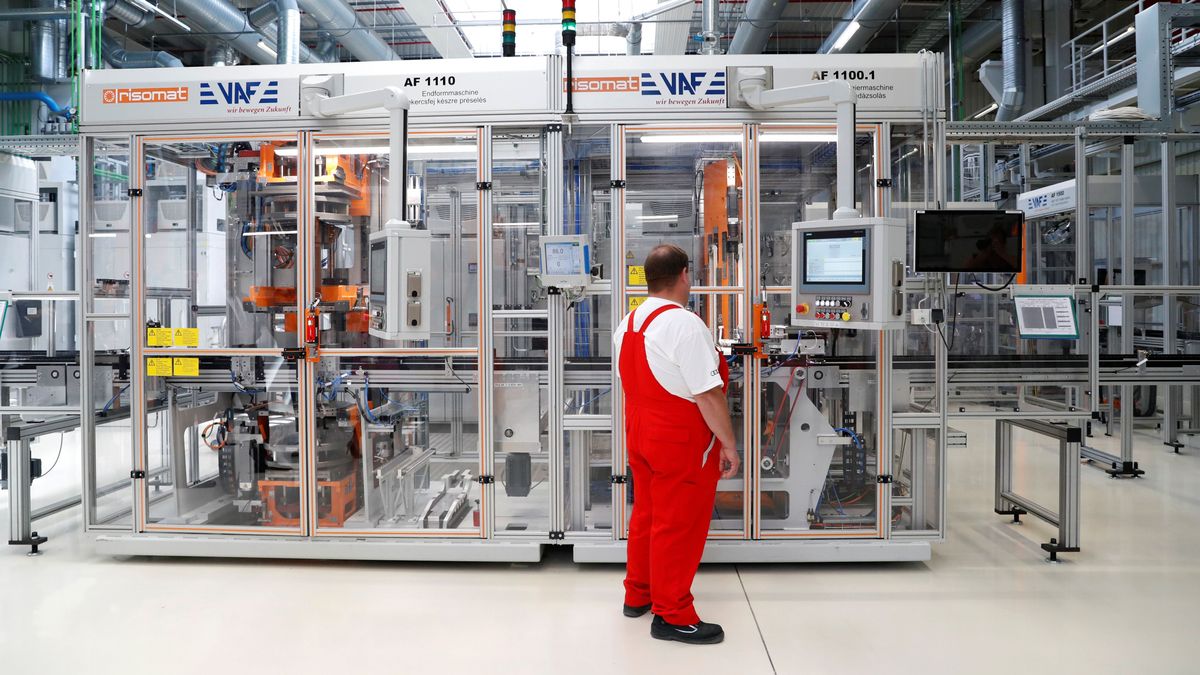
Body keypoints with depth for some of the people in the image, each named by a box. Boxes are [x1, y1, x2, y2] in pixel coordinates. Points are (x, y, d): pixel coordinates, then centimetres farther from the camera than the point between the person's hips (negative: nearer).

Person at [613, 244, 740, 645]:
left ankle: (637, 595, 33)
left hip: (639, 435, 9)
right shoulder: (685, 325, -21)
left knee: (646, 514, 20)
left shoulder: (629, 323, 6)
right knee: (679, 525, 2)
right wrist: (729, 444, -13)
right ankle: (672, 617, 14)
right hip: (682, 443, -8)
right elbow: (708, 394, -22)